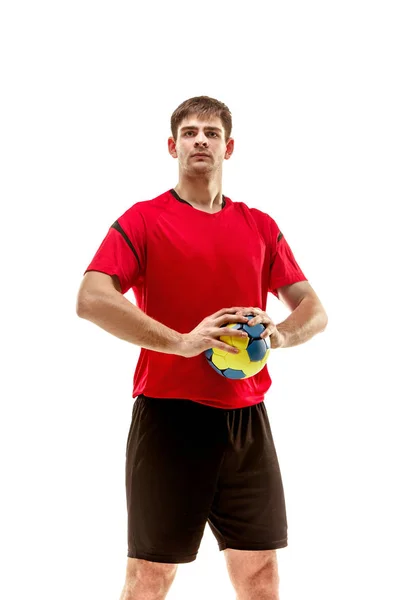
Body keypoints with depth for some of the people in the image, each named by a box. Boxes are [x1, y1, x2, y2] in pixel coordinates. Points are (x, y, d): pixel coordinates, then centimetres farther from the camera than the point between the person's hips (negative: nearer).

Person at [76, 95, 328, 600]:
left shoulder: (260, 227, 13)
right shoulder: (143, 219, 0)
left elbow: (313, 309, 12)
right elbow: (91, 299, -13)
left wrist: (281, 334, -11)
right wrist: (182, 341, -21)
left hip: (246, 419, 4)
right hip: (168, 412, -4)